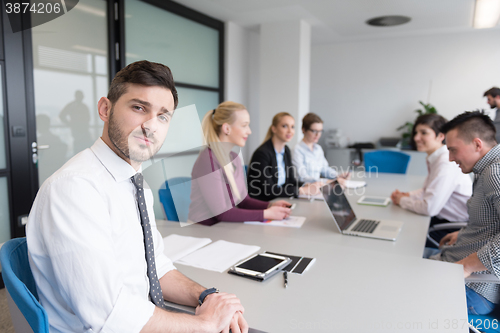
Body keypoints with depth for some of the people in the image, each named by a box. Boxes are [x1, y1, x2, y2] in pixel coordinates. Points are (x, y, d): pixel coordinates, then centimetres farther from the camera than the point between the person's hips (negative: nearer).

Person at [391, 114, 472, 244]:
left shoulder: (447, 163, -25)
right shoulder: (435, 158, 5)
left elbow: (430, 208, -27)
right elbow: (428, 190, 20)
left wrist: (403, 200, -11)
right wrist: (408, 195, 1)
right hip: (444, 219, 8)